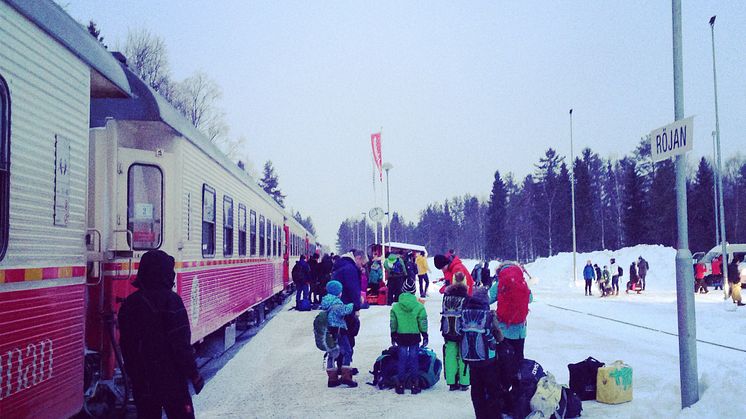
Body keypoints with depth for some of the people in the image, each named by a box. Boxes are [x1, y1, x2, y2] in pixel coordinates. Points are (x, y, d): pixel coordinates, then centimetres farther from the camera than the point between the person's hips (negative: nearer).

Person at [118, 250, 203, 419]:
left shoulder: (129, 303, 6)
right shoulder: (170, 300, -14)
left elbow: (125, 344, 12)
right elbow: (181, 343, -17)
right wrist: (194, 374, -11)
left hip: (141, 380, 6)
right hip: (170, 379, -6)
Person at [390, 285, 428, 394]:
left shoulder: (395, 307, -3)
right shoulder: (419, 307, -7)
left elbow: (393, 324, 3)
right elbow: (423, 324, -3)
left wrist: (393, 336, 14)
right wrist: (425, 336, 7)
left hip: (401, 337, 1)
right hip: (414, 337, -1)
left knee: (401, 360, 9)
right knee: (413, 360, 7)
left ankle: (400, 385, 11)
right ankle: (414, 384, 10)